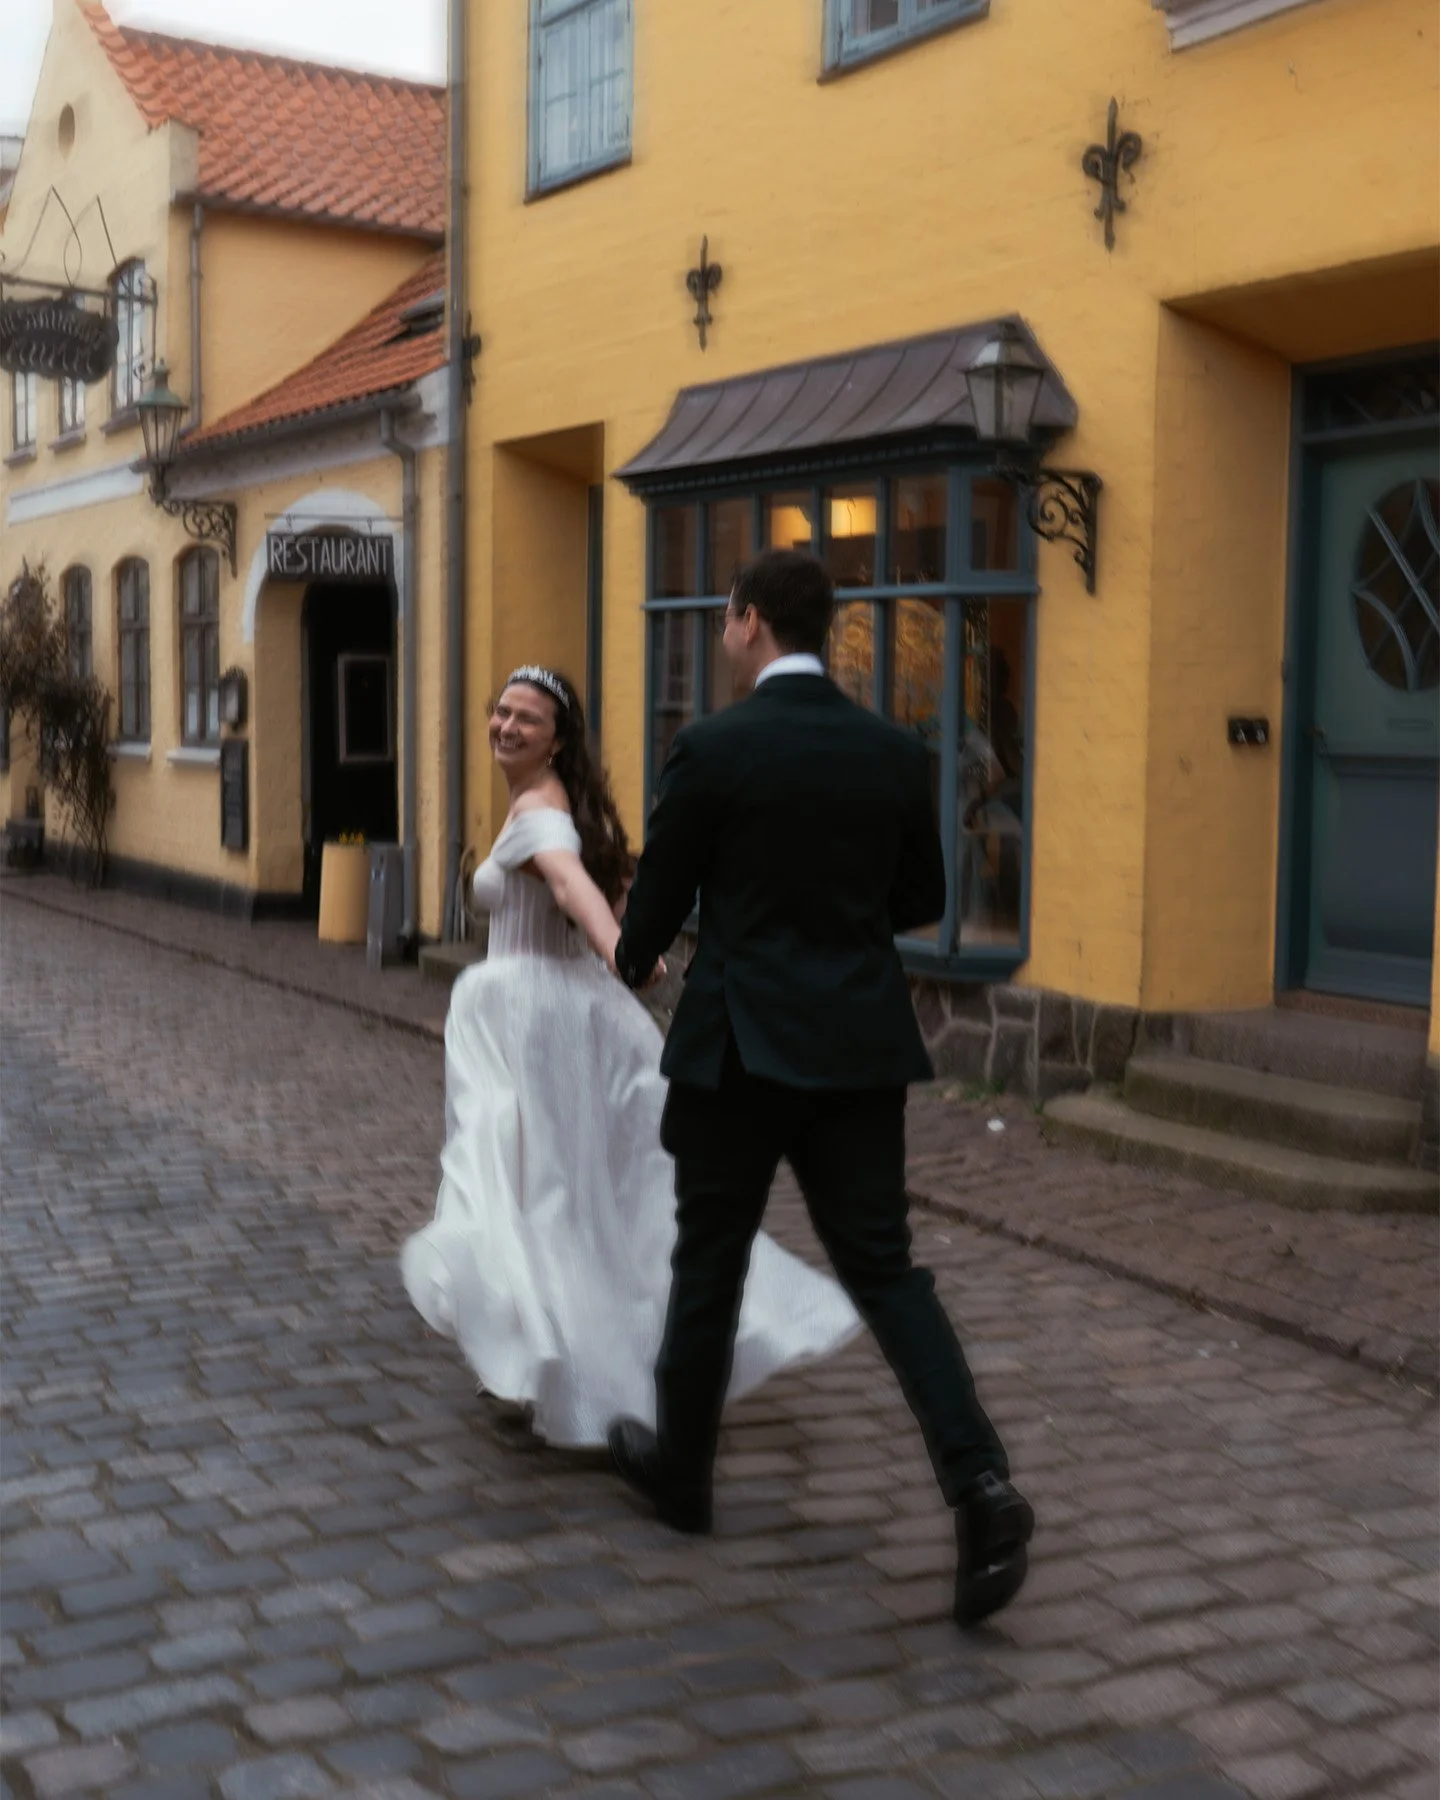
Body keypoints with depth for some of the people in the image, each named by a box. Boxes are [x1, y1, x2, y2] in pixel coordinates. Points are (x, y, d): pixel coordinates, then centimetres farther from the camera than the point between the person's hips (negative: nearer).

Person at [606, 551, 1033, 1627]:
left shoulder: (714, 748, -11)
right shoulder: (894, 751, 3)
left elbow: (658, 901, -3)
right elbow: (923, 902, 11)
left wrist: (634, 963, 19)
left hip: (743, 1043, -4)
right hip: (862, 1044, 4)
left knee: (710, 1263, 13)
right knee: (885, 1268, 8)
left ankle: (681, 1467, 31)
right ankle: (979, 1483, -6)